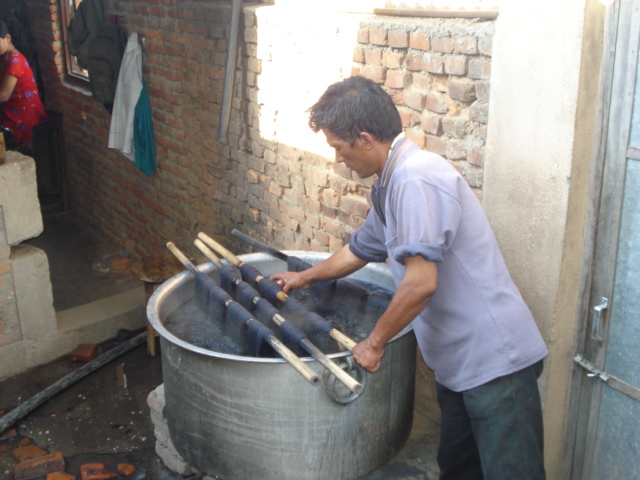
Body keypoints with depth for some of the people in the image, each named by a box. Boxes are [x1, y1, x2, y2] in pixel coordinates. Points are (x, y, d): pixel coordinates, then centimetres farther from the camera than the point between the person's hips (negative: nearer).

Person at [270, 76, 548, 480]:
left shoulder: (416, 178, -20)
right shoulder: (391, 184, 13)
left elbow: (421, 282, -27)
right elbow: (360, 249, 30)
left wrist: (374, 343, -11)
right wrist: (305, 277, 44)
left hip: (495, 359, -10)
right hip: (459, 363, 10)